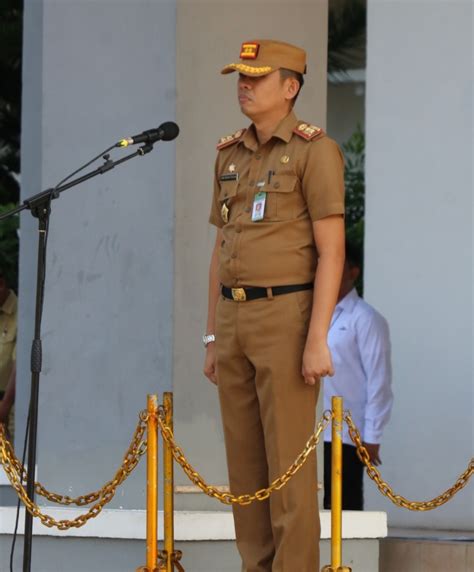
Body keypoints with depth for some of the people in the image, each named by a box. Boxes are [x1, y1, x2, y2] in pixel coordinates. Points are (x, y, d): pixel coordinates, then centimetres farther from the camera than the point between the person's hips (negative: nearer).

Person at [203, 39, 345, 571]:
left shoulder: (316, 151, -9)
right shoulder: (231, 155, 14)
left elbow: (332, 252, -13)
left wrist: (318, 340, -19)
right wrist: (213, 338, 14)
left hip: (288, 319, -7)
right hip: (236, 321, 7)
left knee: (288, 461, -6)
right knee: (245, 459, 7)